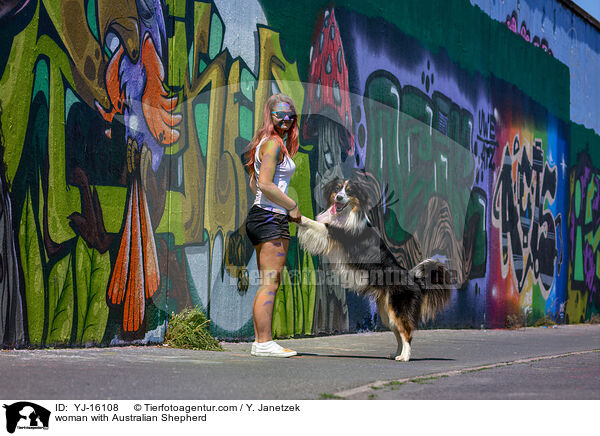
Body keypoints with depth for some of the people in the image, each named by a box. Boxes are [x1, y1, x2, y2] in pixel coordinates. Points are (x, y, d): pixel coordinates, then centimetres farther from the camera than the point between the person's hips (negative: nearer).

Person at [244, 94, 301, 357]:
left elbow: (254, 183, 24)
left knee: (269, 283, 11)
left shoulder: (265, 143, 19)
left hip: (259, 216, 10)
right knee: (270, 283, -10)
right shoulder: (274, 144, -11)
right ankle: (264, 343, -10)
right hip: (271, 218, -10)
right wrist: (292, 206, -11)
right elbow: (265, 184, -20)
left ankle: (260, 341, 13)